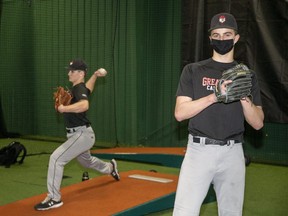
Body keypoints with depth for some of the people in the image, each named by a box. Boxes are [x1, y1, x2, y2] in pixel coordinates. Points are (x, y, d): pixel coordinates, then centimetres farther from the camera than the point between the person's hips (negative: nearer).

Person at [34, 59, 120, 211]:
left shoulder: (79, 88, -18)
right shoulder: (77, 88, 10)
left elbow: (84, 105, -40)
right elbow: (87, 90, 35)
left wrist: (63, 108, -37)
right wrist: (94, 76, 24)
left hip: (82, 135, -10)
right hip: (77, 135, 10)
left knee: (56, 158, -21)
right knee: (86, 161, 32)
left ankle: (54, 199, -16)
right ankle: (110, 168, 59)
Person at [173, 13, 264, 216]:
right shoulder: (193, 71, 5)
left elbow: (258, 123, 4)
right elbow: (180, 113, -6)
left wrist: (244, 97, -13)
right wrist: (214, 96, -18)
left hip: (233, 153, 2)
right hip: (199, 150, -2)